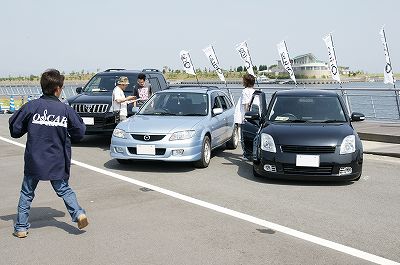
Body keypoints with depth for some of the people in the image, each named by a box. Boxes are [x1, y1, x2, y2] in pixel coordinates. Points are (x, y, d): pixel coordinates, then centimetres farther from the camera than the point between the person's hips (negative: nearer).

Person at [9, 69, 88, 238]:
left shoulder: (31, 106, -8)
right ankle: (78, 213, 0)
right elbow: (80, 132, 1)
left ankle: (21, 227, 17)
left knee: (27, 193, 14)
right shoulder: (66, 109, -6)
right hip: (58, 162, 1)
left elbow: (15, 130, -3)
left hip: (34, 160, 0)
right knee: (64, 189, 17)